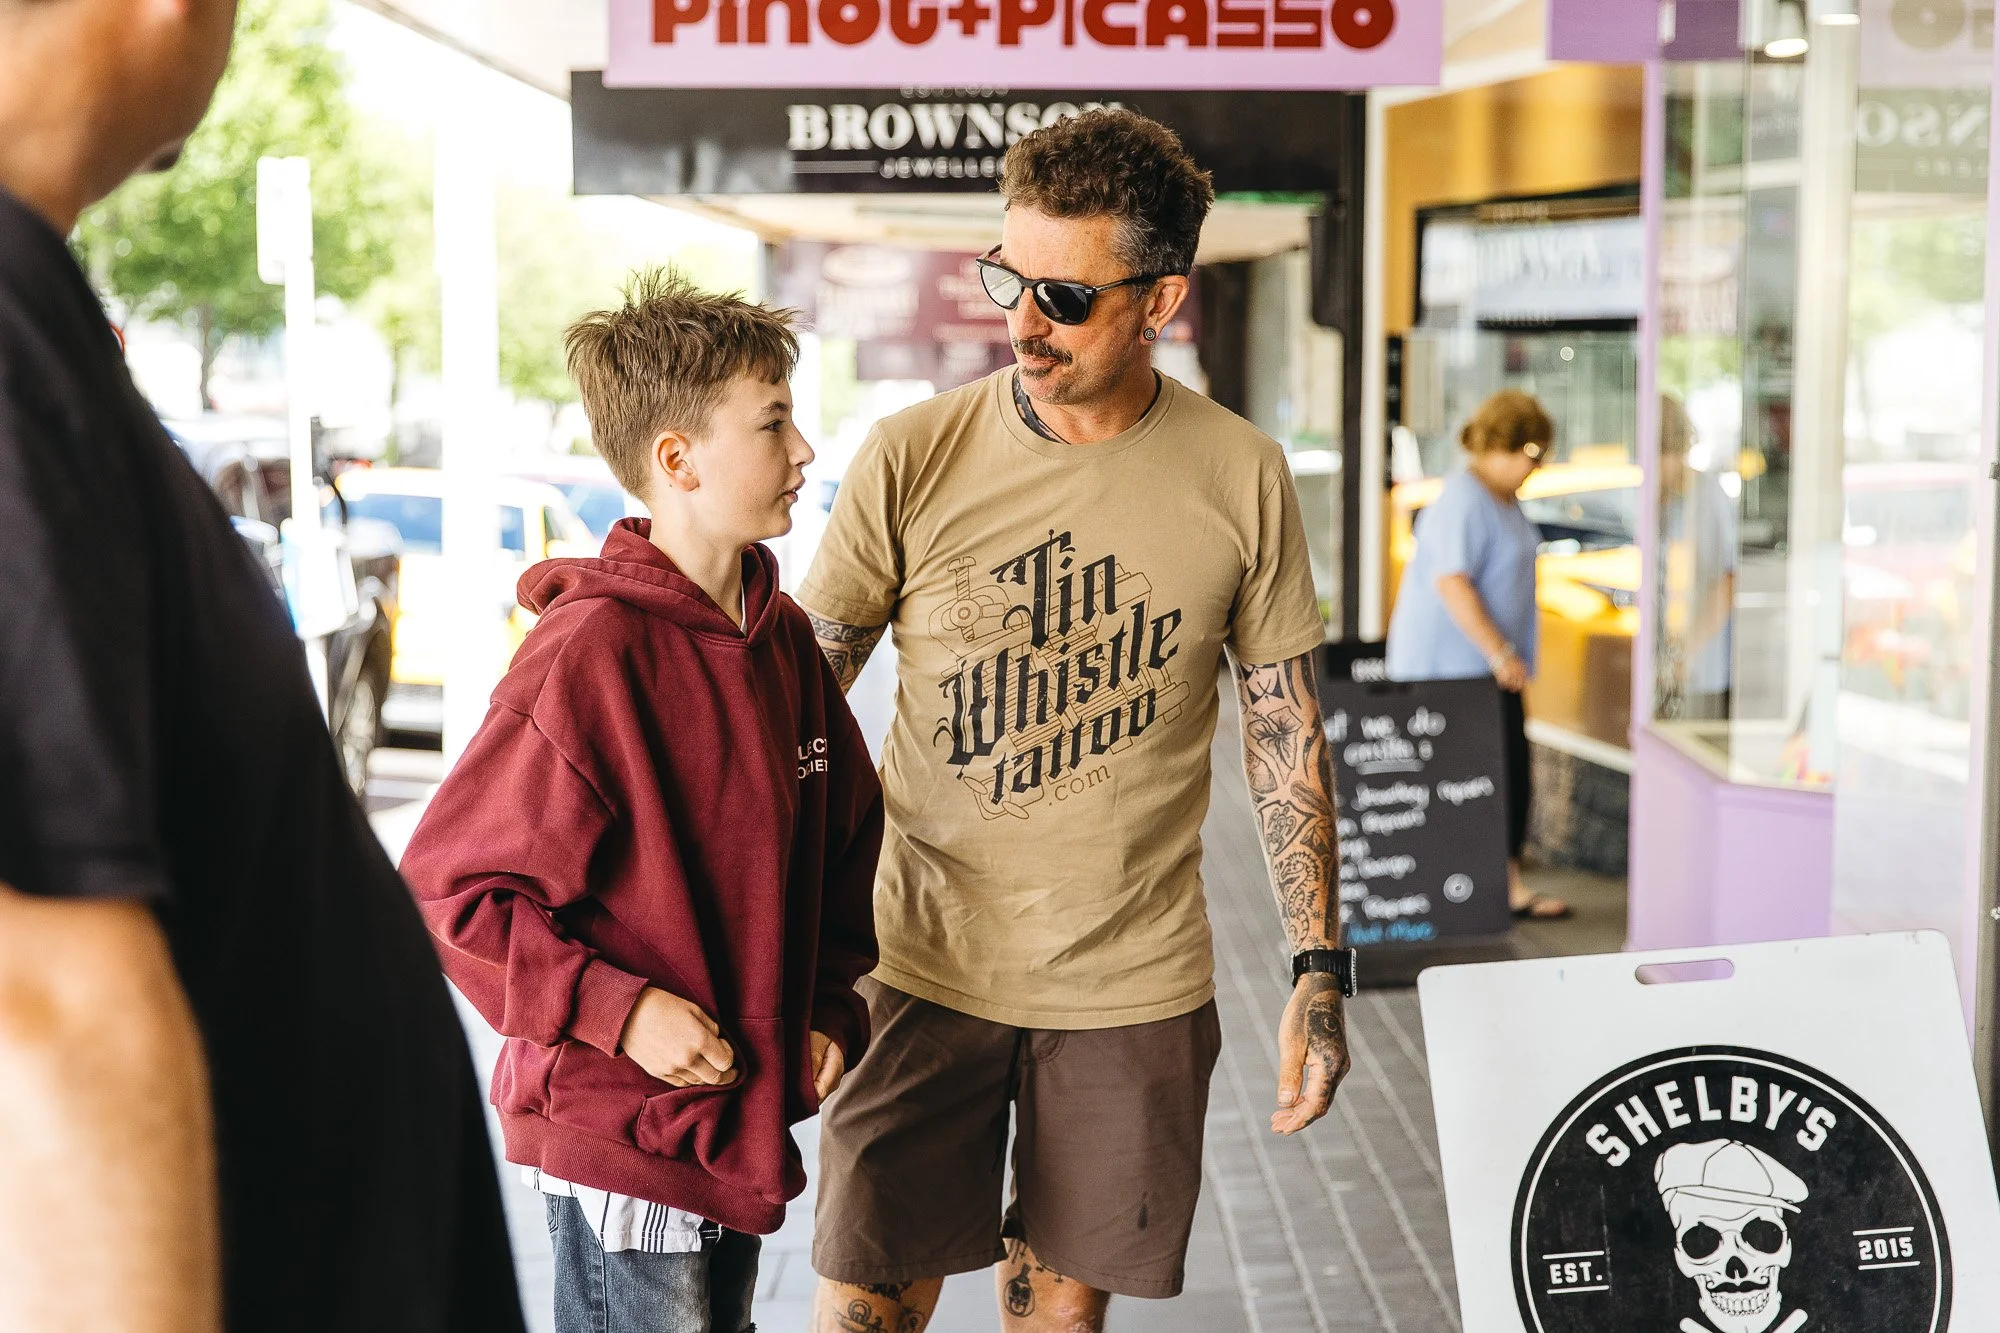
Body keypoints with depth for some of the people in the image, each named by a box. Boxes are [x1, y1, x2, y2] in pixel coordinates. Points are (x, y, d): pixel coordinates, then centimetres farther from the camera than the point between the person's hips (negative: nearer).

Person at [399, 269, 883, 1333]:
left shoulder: (782, 638, 5)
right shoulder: (590, 655, -19)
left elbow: (845, 836, 20)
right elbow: (445, 888, -17)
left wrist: (829, 1007, 9)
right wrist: (619, 1011, -20)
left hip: (744, 1123, 8)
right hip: (616, 1134, -8)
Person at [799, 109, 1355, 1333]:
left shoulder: (1241, 477, -4)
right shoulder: (912, 459, -7)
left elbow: (1288, 733, 3)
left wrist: (1321, 971, 1)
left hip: (1135, 988, 1)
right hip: (926, 968, 0)